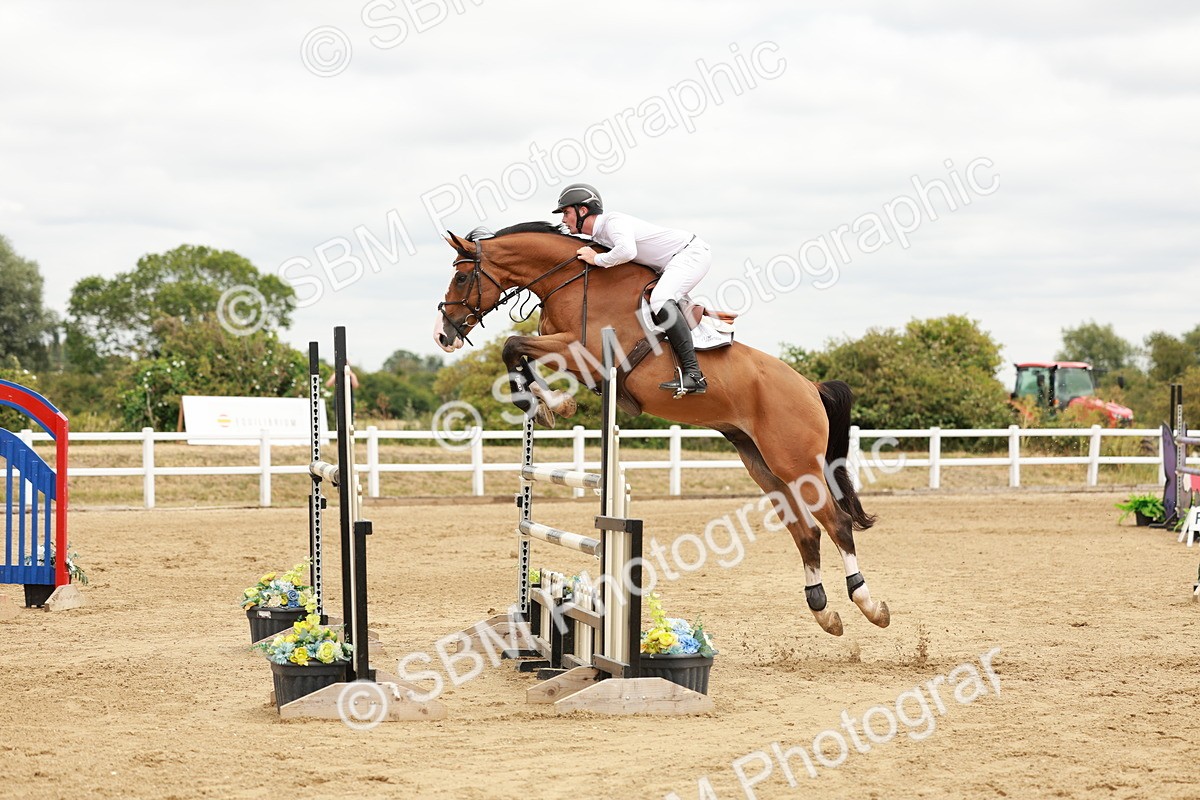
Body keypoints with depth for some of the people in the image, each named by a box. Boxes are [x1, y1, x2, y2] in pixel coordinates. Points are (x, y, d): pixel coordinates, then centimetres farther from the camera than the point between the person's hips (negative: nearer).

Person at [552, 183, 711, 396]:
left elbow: (627, 251, -41)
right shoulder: (598, 235, 9)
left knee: (660, 299, -30)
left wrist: (597, 259, -25)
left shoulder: (613, 222, -22)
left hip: (693, 252, -11)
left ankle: (693, 374, -37)